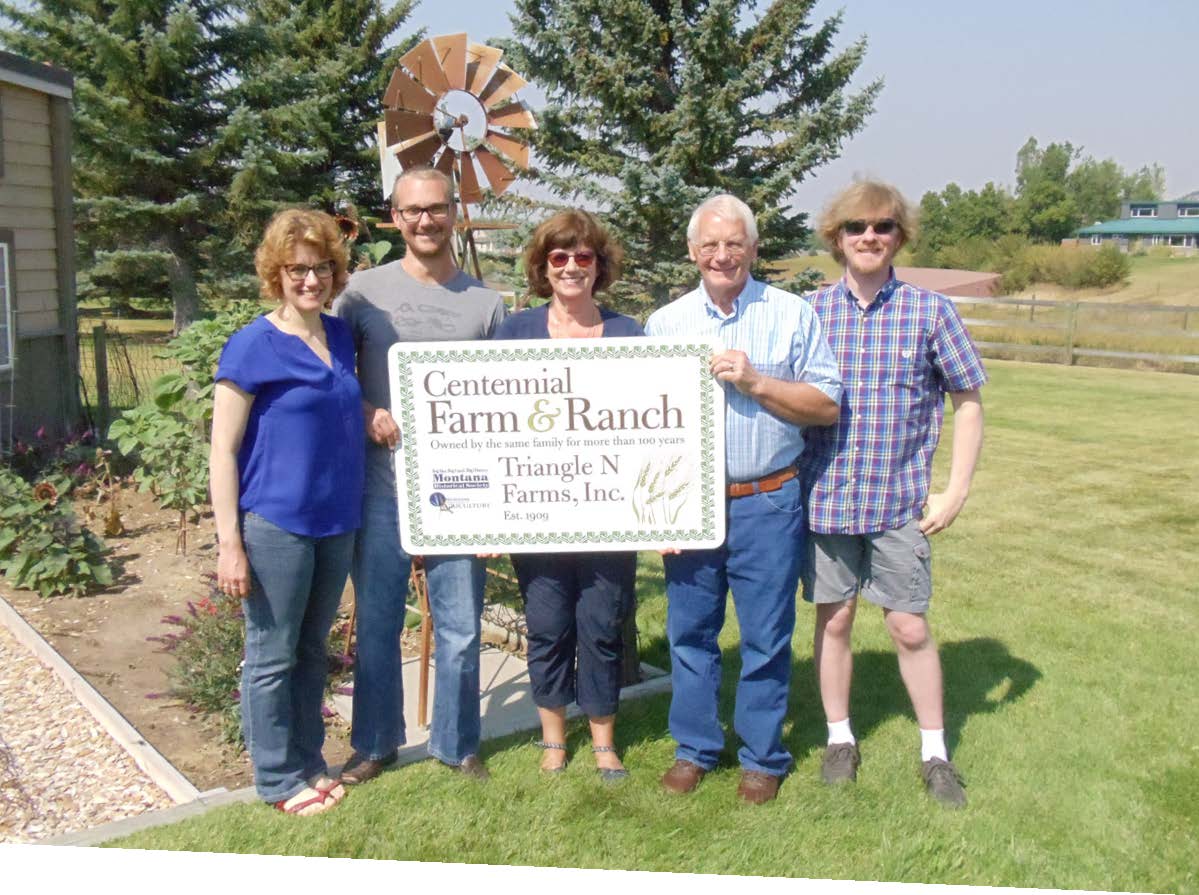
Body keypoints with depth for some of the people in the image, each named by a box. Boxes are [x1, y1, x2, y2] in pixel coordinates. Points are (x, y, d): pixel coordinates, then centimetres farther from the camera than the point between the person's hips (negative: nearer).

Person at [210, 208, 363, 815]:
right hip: (276, 524, -6)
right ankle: (279, 780, 20)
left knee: (312, 651, 17)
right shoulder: (252, 346, -10)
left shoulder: (341, 336, 7)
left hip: (337, 523, 6)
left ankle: (308, 763, 31)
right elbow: (223, 451, -10)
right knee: (272, 657, 5)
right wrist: (229, 543, -14)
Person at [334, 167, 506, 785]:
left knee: (459, 630, 7)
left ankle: (457, 746, 26)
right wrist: (367, 412, -12)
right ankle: (374, 745, 28)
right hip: (381, 487, 0)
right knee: (376, 625, 10)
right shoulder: (364, 290, 2)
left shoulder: (486, 302, 6)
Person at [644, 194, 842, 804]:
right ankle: (694, 748, 28)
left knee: (766, 635, 6)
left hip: (767, 503, -2)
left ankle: (763, 757, 23)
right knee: (689, 632, 11)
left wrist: (754, 381, -15)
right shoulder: (665, 323, 7)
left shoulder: (792, 315, 1)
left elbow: (826, 406, -2)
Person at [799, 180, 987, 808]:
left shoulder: (929, 310, -2)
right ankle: (839, 738, 29)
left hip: (899, 501, -1)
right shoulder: (809, 311, 1)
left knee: (910, 627, 5)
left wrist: (957, 489, -2)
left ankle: (935, 752, 23)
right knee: (833, 620, 11)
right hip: (824, 495, 1)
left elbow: (968, 401, 4)